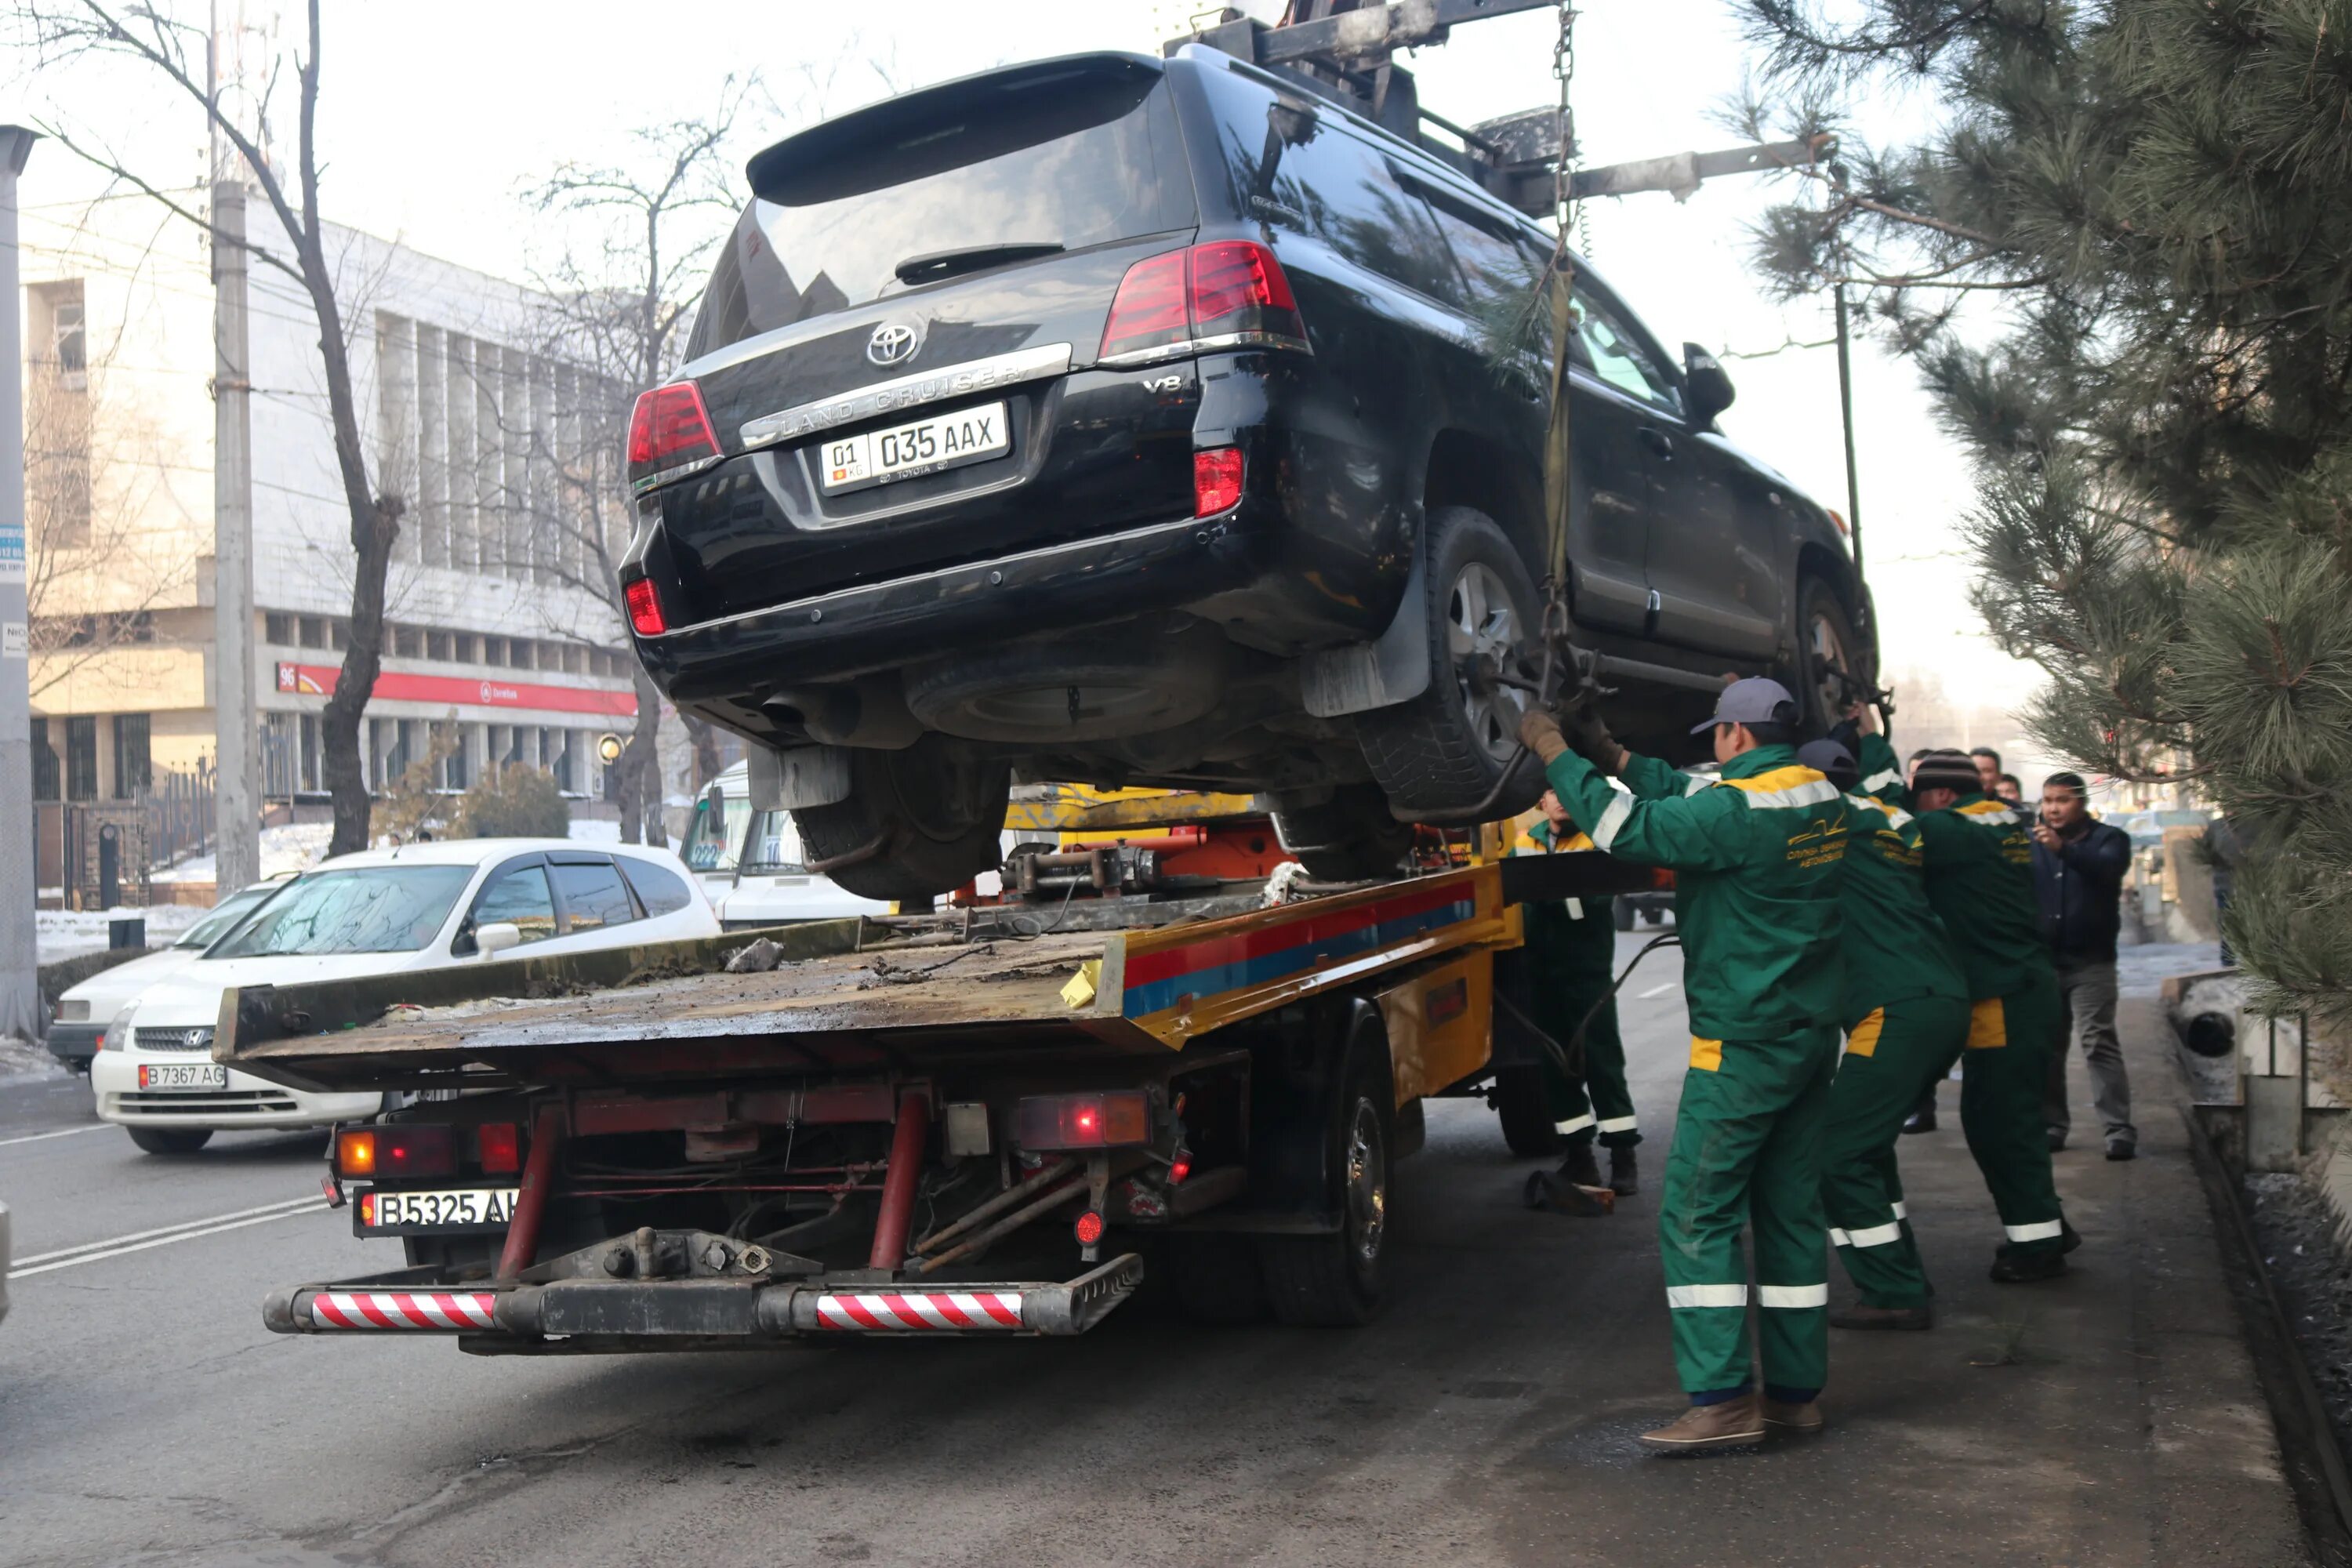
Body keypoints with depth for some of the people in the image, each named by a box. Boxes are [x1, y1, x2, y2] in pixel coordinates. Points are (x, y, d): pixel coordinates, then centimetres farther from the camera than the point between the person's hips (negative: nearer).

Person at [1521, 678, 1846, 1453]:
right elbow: (1689, 799, 17)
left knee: (1697, 1215, -3)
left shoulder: (1739, 810, -19)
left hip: (1743, 1042, -9)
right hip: (1811, 1034, 9)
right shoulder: (1819, 798, 8)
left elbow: (1629, 829, -19)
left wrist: (1556, 753, -8)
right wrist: (1612, 755, 18)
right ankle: (1796, 1388, 20)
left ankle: (1722, 1398, -6)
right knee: (1791, 1210, 13)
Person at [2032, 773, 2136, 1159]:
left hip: (2091, 961, -3)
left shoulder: (2108, 838, 2)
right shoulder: (2031, 842, 11)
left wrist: (2064, 848, -39)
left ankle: (2120, 1130, -9)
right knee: (2045, 1046, 6)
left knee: (2099, 1043, -9)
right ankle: (2051, 1124, 16)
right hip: (2042, 959, 3)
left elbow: (2107, 866, -21)